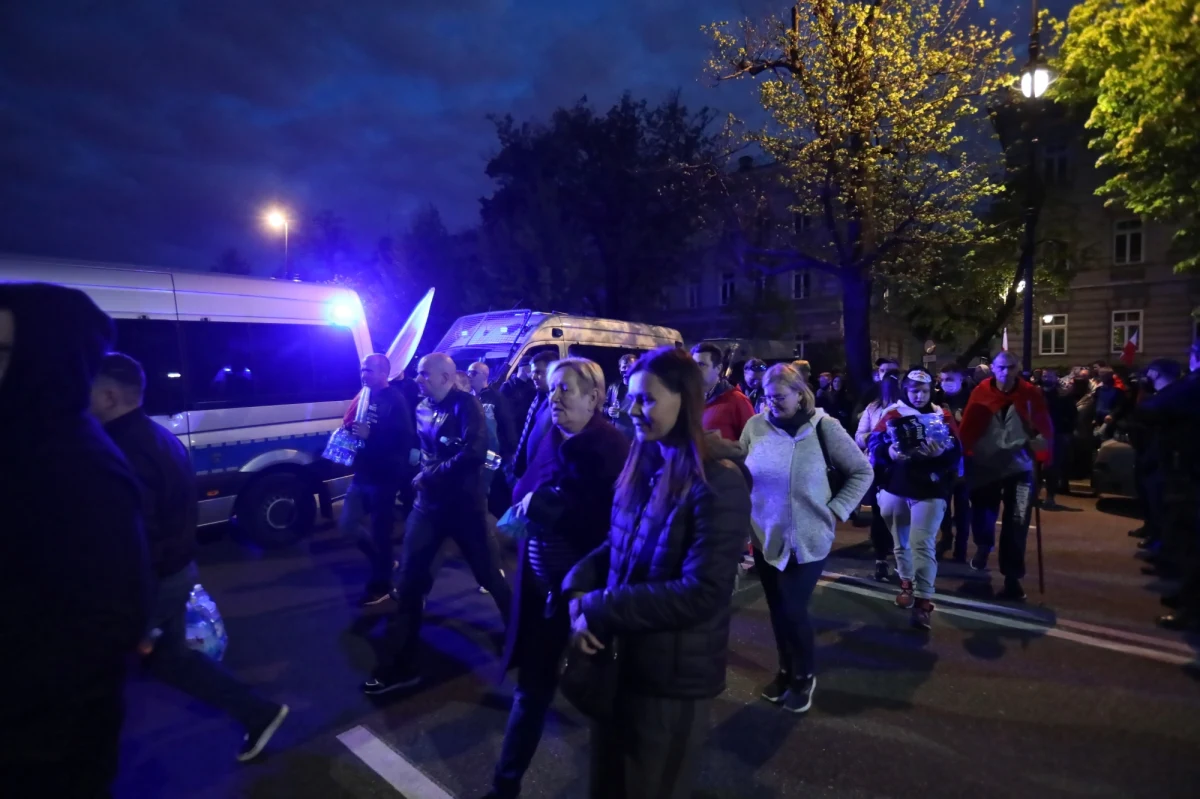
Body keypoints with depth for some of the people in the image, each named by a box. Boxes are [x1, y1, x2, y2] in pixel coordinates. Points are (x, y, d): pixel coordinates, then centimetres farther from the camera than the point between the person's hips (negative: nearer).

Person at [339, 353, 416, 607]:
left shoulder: (395, 400, -13)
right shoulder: (364, 396, 10)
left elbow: (404, 441, -22)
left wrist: (369, 435, -27)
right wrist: (350, 433, -2)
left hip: (384, 476, -8)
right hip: (362, 474, 8)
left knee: (380, 530, 3)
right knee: (348, 523, 12)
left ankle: (379, 586, 19)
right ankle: (384, 561, 33)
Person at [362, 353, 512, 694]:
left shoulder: (466, 405, -13)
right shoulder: (422, 408, 7)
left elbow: (475, 454, -25)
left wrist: (429, 476, -19)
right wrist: (420, 476, 1)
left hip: (465, 504, -6)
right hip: (428, 502, 6)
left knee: (487, 572, 9)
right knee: (409, 578, 4)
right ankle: (400, 666, 17)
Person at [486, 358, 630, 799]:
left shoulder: (612, 448, -17)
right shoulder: (550, 439, 3)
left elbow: (608, 520, -24)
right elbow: (525, 491, 11)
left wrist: (542, 505, -23)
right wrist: (523, 499, -11)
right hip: (542, 583, 6)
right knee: (532, 684, 17)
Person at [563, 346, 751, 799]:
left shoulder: (717, 483, -21)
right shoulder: (642, 465, 3)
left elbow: (701, 593, -25)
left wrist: (598, 609, -22)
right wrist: (577, 587, -11)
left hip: (672, 675, -7)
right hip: (621, 657, 7)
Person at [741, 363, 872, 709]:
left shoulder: (823, 426, -10)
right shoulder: (755, 426, -5)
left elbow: (862, 472, -2)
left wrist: (835, 511, -7)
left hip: (807, 539, -2)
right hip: (765, 537, 3)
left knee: (794, 610, 1)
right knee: (777, 609, 13)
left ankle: (805, 675, 29)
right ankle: (786, 670, 37)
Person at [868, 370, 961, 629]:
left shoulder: (943, 416, 0)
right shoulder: (893, 415, 2)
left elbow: (957, 453, -7)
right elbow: (875, 444, -5)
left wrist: (941, 453, -28)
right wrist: (888, 453, -26)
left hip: (930, 491, -2)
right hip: (896, 488, 3)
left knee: (922, 545, -8)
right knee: (901, 541, 17)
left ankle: (923, 600, 1)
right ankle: (907, 583, 37)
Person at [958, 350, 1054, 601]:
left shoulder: (1031, 394, -4)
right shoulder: (980, 393, -6)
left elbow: (1044, 427, 1)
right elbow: (968, 427, -4)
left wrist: (1042, 455, -10)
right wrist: (964, 454, -8)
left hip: (1019, 465, 0)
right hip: (985, 465, 0)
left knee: (1016, 522, -3)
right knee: (982, 512, 11)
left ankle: (1012, 578, 8)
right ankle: (983, 546, 44)